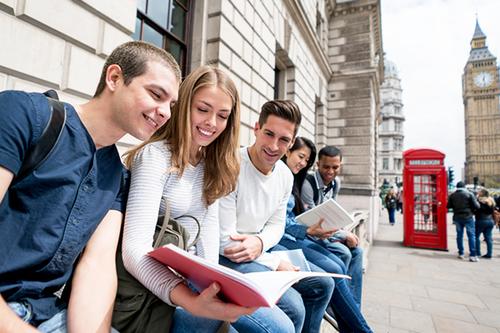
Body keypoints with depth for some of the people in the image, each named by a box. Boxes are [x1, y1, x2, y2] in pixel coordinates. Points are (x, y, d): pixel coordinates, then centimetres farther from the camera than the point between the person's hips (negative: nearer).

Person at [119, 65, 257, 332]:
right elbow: (135, 250, -29)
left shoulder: (212, 163, 5)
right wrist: (193, 301, -43)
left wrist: (212, 281, -13)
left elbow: (209, 223, 0)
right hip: (157, 277, -6)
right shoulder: (155, 156, -19)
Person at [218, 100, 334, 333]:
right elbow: (225, 242, -22)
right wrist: (276, 263, -15)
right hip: (227, 256, -7)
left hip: (261, 249, 8)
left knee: (322, 284, 10)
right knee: (292, 307, -24)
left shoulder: (286, 176, 0)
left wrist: (260, 242, -16)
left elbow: (276, 224, 8)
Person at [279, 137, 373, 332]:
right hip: (281, 238, -9)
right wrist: (308, 231, -21)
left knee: (340, 266, -4)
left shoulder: (290, 179, 18)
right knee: (333, 271, -15)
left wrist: (315, 230, 2)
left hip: (294, 235, 9)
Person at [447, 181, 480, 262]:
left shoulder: (452, 195, 2)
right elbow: (476, 206, -9)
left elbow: (448, 206, 6)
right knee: (471, 236, 2)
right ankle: (472, 255, -2)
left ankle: (461, 254, 17)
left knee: (459, 235, 12)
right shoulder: (469, 194, -8)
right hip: (468, 217, -3)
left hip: (457, 217, 3)